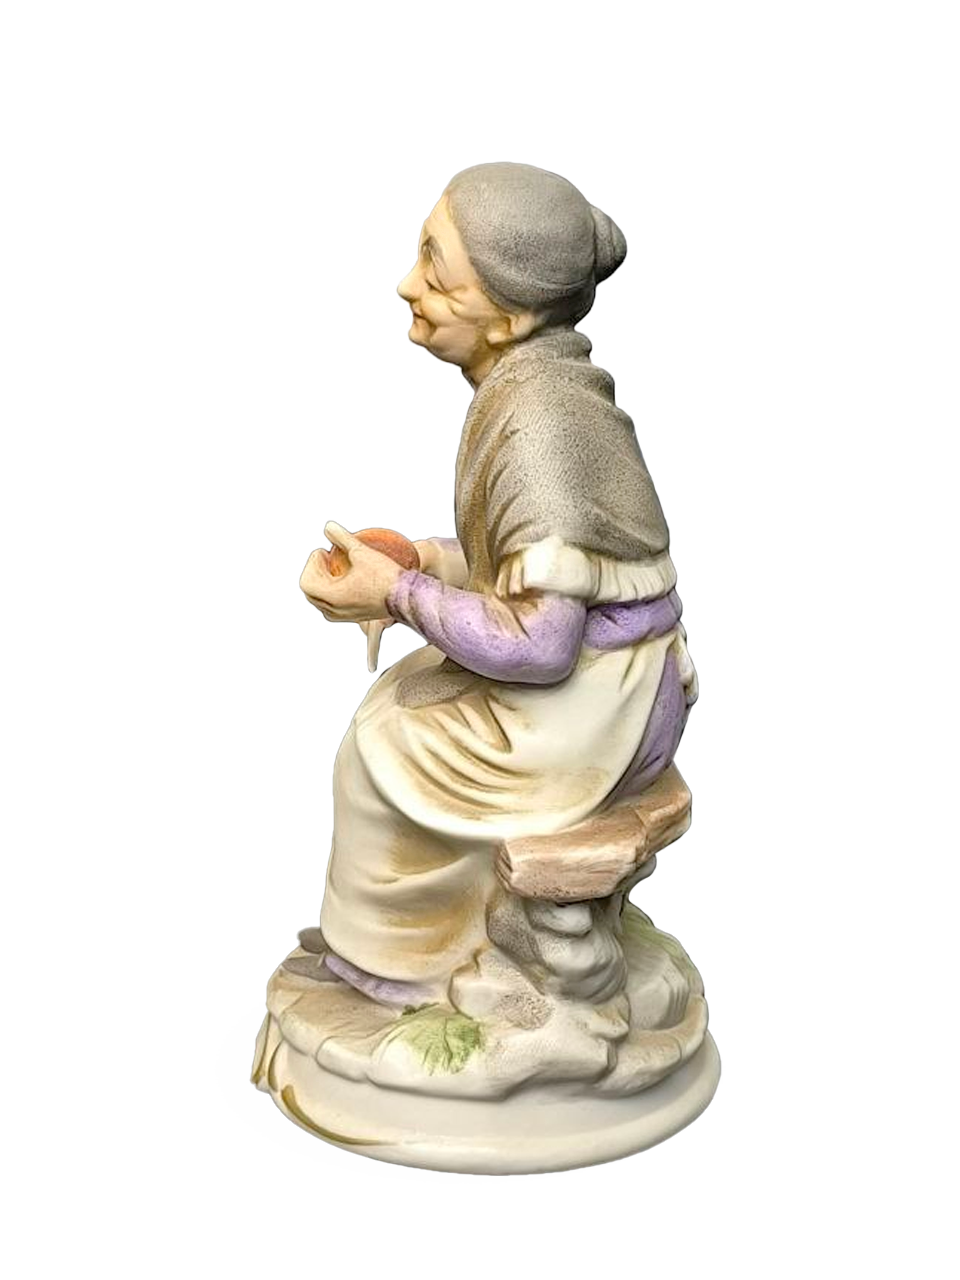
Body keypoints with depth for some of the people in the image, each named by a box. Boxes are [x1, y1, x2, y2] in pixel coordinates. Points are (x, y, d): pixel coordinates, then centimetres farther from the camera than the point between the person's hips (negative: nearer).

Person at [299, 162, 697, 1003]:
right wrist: (425, 561, 2)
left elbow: (538, 642, -28)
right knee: (394, 709, 19)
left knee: (382, 755, 3)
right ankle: (419, 935, 32)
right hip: (590, 665, 9)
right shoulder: (528, 383, 1)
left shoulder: (540, 422, -28)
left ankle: (402, 965, 26)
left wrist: (397, 596, -18)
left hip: (593, 705, -9)